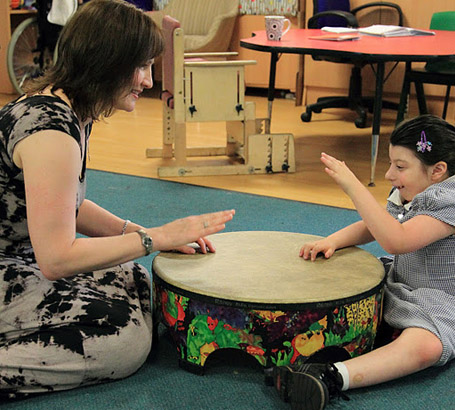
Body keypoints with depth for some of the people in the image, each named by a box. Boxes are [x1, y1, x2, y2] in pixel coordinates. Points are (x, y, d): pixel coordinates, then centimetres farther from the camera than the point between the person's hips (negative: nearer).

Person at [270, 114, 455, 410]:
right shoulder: (405, 195, 6)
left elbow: (396, 241, -35)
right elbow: (371, 227, 14)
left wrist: (353, 186, -35)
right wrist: (333, 240, -8)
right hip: (398, 287, 10)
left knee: (425, 346, -41)